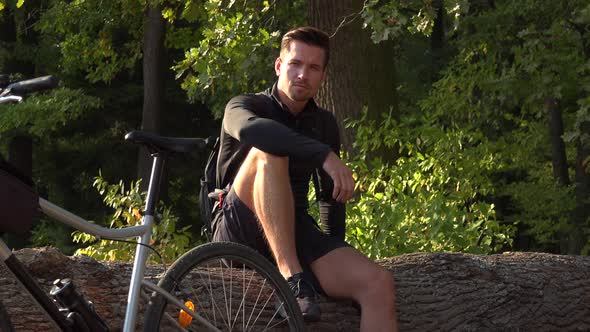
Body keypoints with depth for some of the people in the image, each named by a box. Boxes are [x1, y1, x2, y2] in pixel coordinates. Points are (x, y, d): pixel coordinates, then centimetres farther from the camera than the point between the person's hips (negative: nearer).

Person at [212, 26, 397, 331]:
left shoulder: (324, 125, 15)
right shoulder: (244, 106, -1)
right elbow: (250, 129, -28)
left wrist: (335, 251, 17)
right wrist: (325, 154, -37)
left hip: (295, 232, 4)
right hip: (240, 234, -4)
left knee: (378, 283, -23)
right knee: (268, 153, -32)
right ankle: (291, 274, -36)